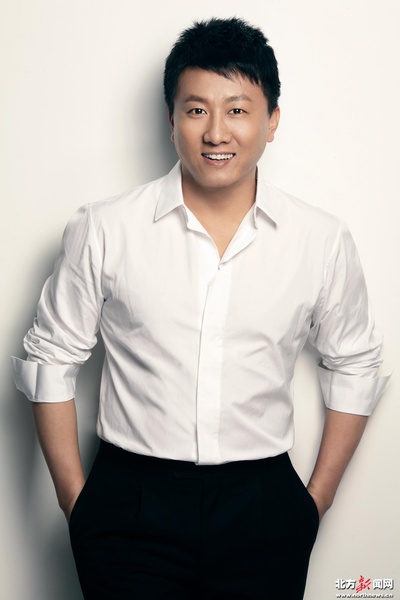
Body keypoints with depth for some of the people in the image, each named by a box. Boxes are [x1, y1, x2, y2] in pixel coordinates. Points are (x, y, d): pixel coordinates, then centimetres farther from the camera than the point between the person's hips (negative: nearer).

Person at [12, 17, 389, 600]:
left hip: (263, 510, 1)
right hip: (130, 506, -1)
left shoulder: (323, 241, -3)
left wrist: (318, 498, 7)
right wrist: (76, 500, 1)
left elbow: (353, 364, 10)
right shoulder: (103, 230, -6)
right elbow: (50, 359, 2)